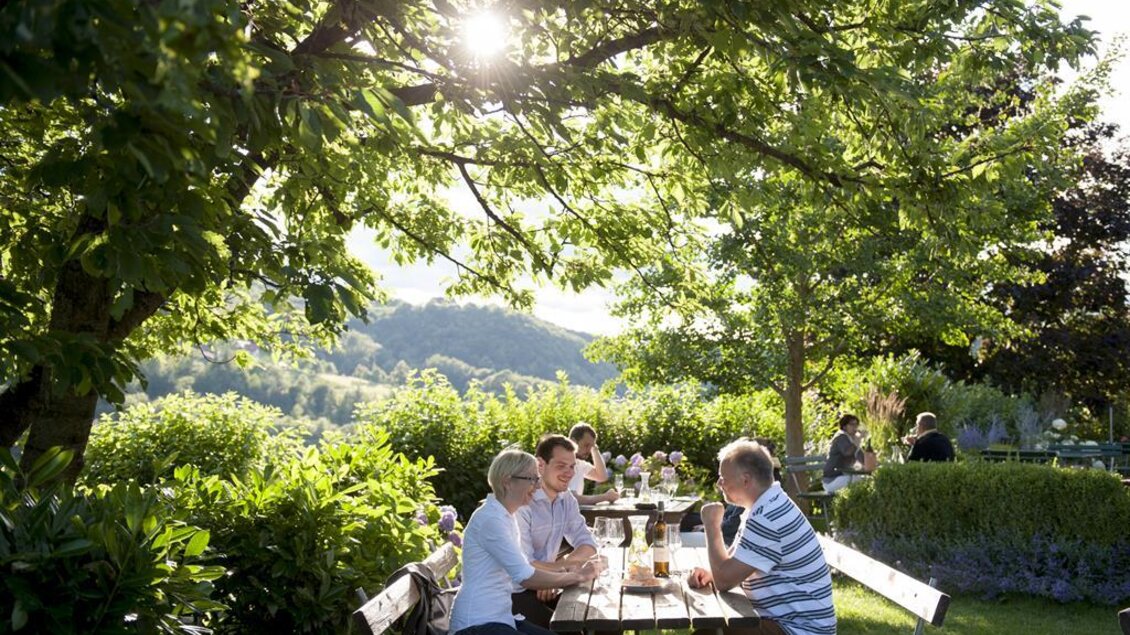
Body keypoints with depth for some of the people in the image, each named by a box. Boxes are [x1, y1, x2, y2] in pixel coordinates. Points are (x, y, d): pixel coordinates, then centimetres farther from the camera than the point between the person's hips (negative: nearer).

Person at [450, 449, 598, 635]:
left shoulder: (507, 516, 13)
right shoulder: (491, 519, -18)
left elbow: (524, 565, 14)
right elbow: (526, 577, -22)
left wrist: (568, 572, 2)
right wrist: (576, 577, -12)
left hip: (499, 617, 9)